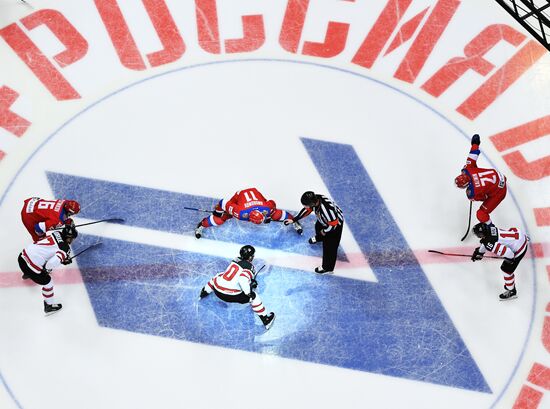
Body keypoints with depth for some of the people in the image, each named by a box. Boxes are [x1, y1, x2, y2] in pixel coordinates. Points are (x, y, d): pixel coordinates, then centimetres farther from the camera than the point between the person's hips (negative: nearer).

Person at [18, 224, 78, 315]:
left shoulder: (56, 233, 2)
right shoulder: (65, 249, -16)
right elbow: (53, 262, -30)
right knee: (47, 281, 14)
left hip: (23, 255, 8)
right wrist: (47, 269, -4)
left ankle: (27, 274, 76)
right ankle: (49, 306, 30)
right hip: (32, 267, -8)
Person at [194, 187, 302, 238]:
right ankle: (201, 225, 17)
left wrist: (269, 215, 3)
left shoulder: (267, 207, -37)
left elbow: (272, 204, -12)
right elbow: (225, 203, -30)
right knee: (219, 219, -9)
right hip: (239, 196, -2)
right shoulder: (239, 212, -43)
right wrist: (217, 210, -10)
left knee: (276, 215, -1)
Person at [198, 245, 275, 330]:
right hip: (230, 295, -7)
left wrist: (251, 281, 33)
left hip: (217, 290, 7)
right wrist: (248, 292, -19)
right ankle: (266, 320, 1)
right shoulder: (249, 266, -7)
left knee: (217, 277, 37)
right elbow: (243, 279, -25)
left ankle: (204, 292, 51)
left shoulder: (236, 260, 14)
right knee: (254, 296, 3)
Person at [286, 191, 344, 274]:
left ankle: (327, 267, 27)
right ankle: (319, 237, 71)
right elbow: (307, 210, -6)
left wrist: (325, 231, -14)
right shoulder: (314, 199, -26)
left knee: (329, 246, 5)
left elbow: (333, 225, -33)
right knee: (318, 226, 35)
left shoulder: (326, 210, -48)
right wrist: (294, 220, -3)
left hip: (336, 223, -8)